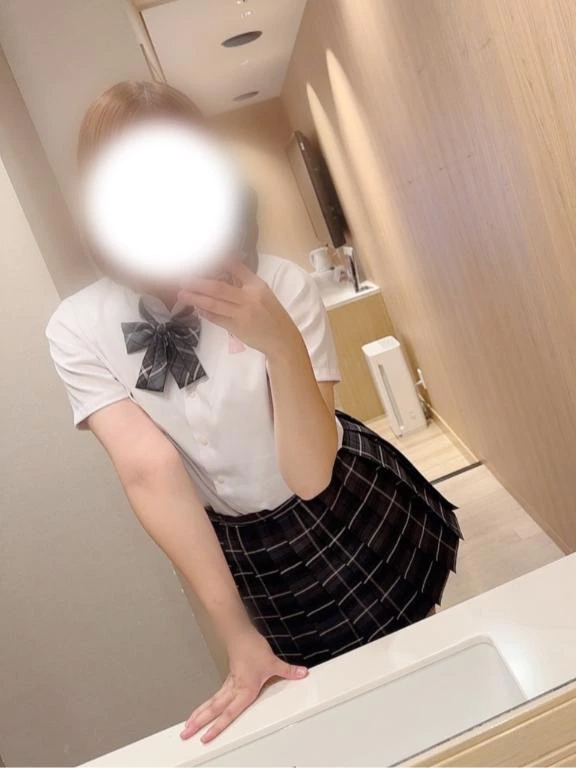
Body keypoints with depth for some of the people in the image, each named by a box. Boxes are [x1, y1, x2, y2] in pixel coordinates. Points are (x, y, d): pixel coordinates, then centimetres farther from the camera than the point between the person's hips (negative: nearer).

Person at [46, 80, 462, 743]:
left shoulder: (277, 285, -24)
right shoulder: (77, 329, -18)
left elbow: (311, 475, -28)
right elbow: (151, 470, -25)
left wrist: (281, 344, -46)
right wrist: (238, 635, -26)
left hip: (360, 518, -1)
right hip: (243, 551, 2)